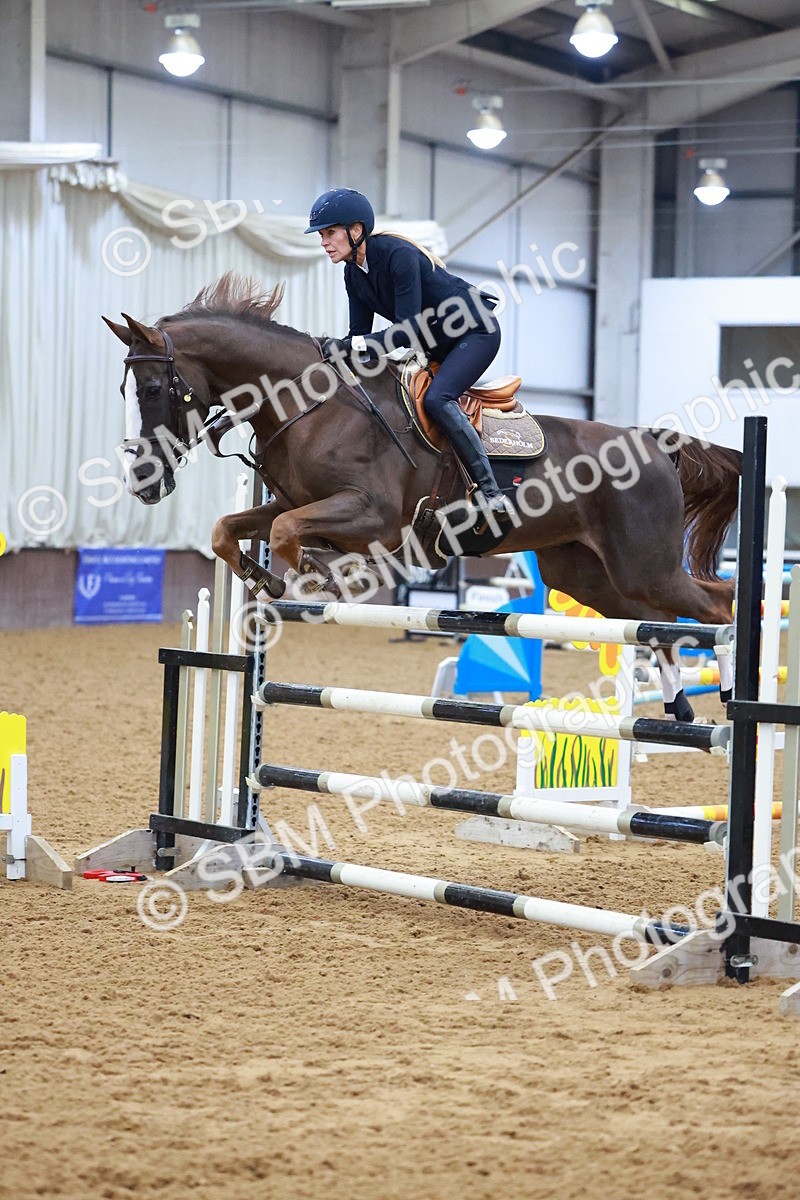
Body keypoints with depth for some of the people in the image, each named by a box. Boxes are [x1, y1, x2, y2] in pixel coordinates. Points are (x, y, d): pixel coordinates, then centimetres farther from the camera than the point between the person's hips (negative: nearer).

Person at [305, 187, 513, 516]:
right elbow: (360, 334, 1)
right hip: (435, 346, 9)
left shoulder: (399, 255, -27)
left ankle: (489, 488, -26)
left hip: (477, 331, -9)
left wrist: (352, 345, -37)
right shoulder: (353, 274, -1)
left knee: (436, 399, -29)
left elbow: (409, 330, -31)